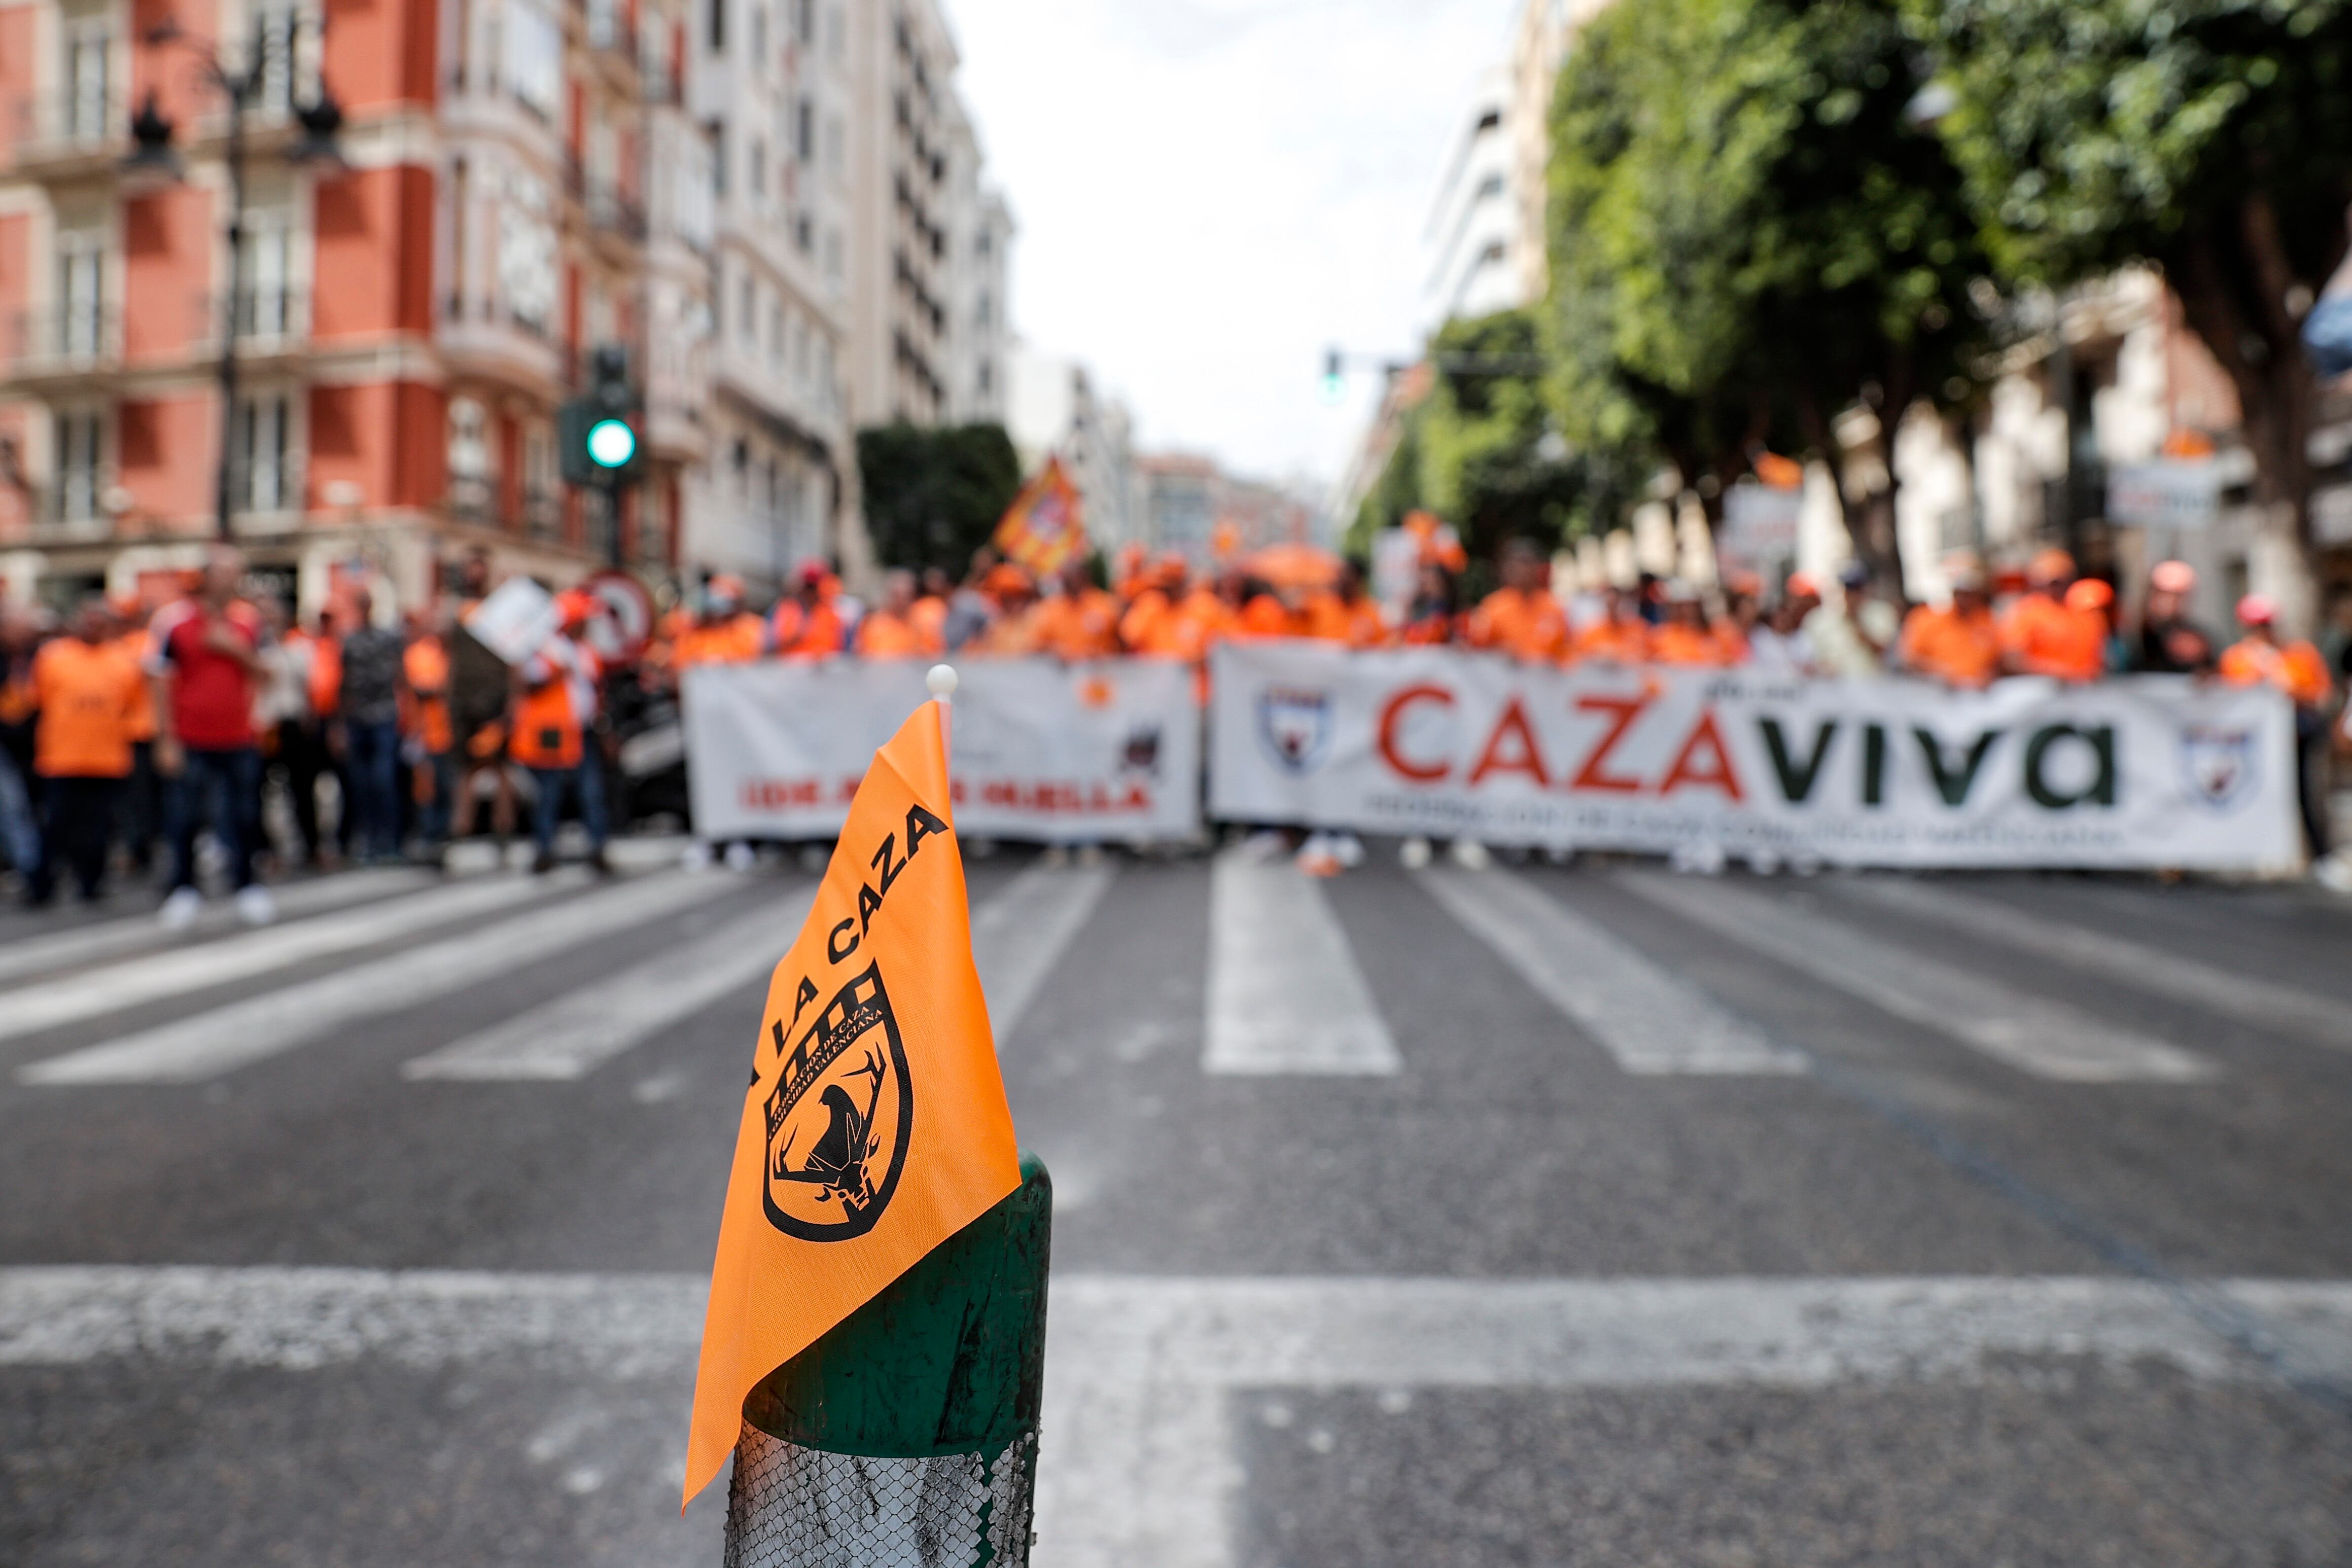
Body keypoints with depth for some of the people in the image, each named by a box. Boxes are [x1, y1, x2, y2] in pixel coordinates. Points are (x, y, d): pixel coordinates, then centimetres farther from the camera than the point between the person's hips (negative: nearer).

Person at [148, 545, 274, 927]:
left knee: (241, 819, 6)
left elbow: (260, 672, 10)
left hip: (238, 741, 3)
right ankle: (183, 889, 17)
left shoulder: (248, 620, 7)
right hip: (190, 743, -3)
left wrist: (234, 648, -10)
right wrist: (167, 740, -7)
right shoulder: (173, 620, -5)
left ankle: (245, 885, 16)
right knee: (184, 820, 4)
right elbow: (160, 681, -4)